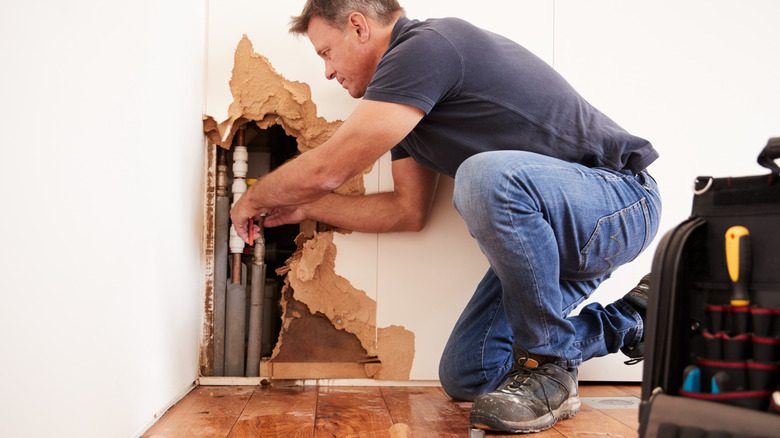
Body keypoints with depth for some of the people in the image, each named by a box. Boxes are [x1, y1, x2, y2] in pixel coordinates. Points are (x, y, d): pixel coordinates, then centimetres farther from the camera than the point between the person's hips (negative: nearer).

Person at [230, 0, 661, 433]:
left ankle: (549, 368, -17)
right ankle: (622, 321, 20)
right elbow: (408, 210, 16)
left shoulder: (428, 45, -19)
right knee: (465, 376, 4)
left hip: (620, 201, -9)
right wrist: (306, 207, 19)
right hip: (545, 224, 9)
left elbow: (325, 169, -19)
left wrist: (252, 198, 1)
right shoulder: (407, 102, 12)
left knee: (488, 175, -39)